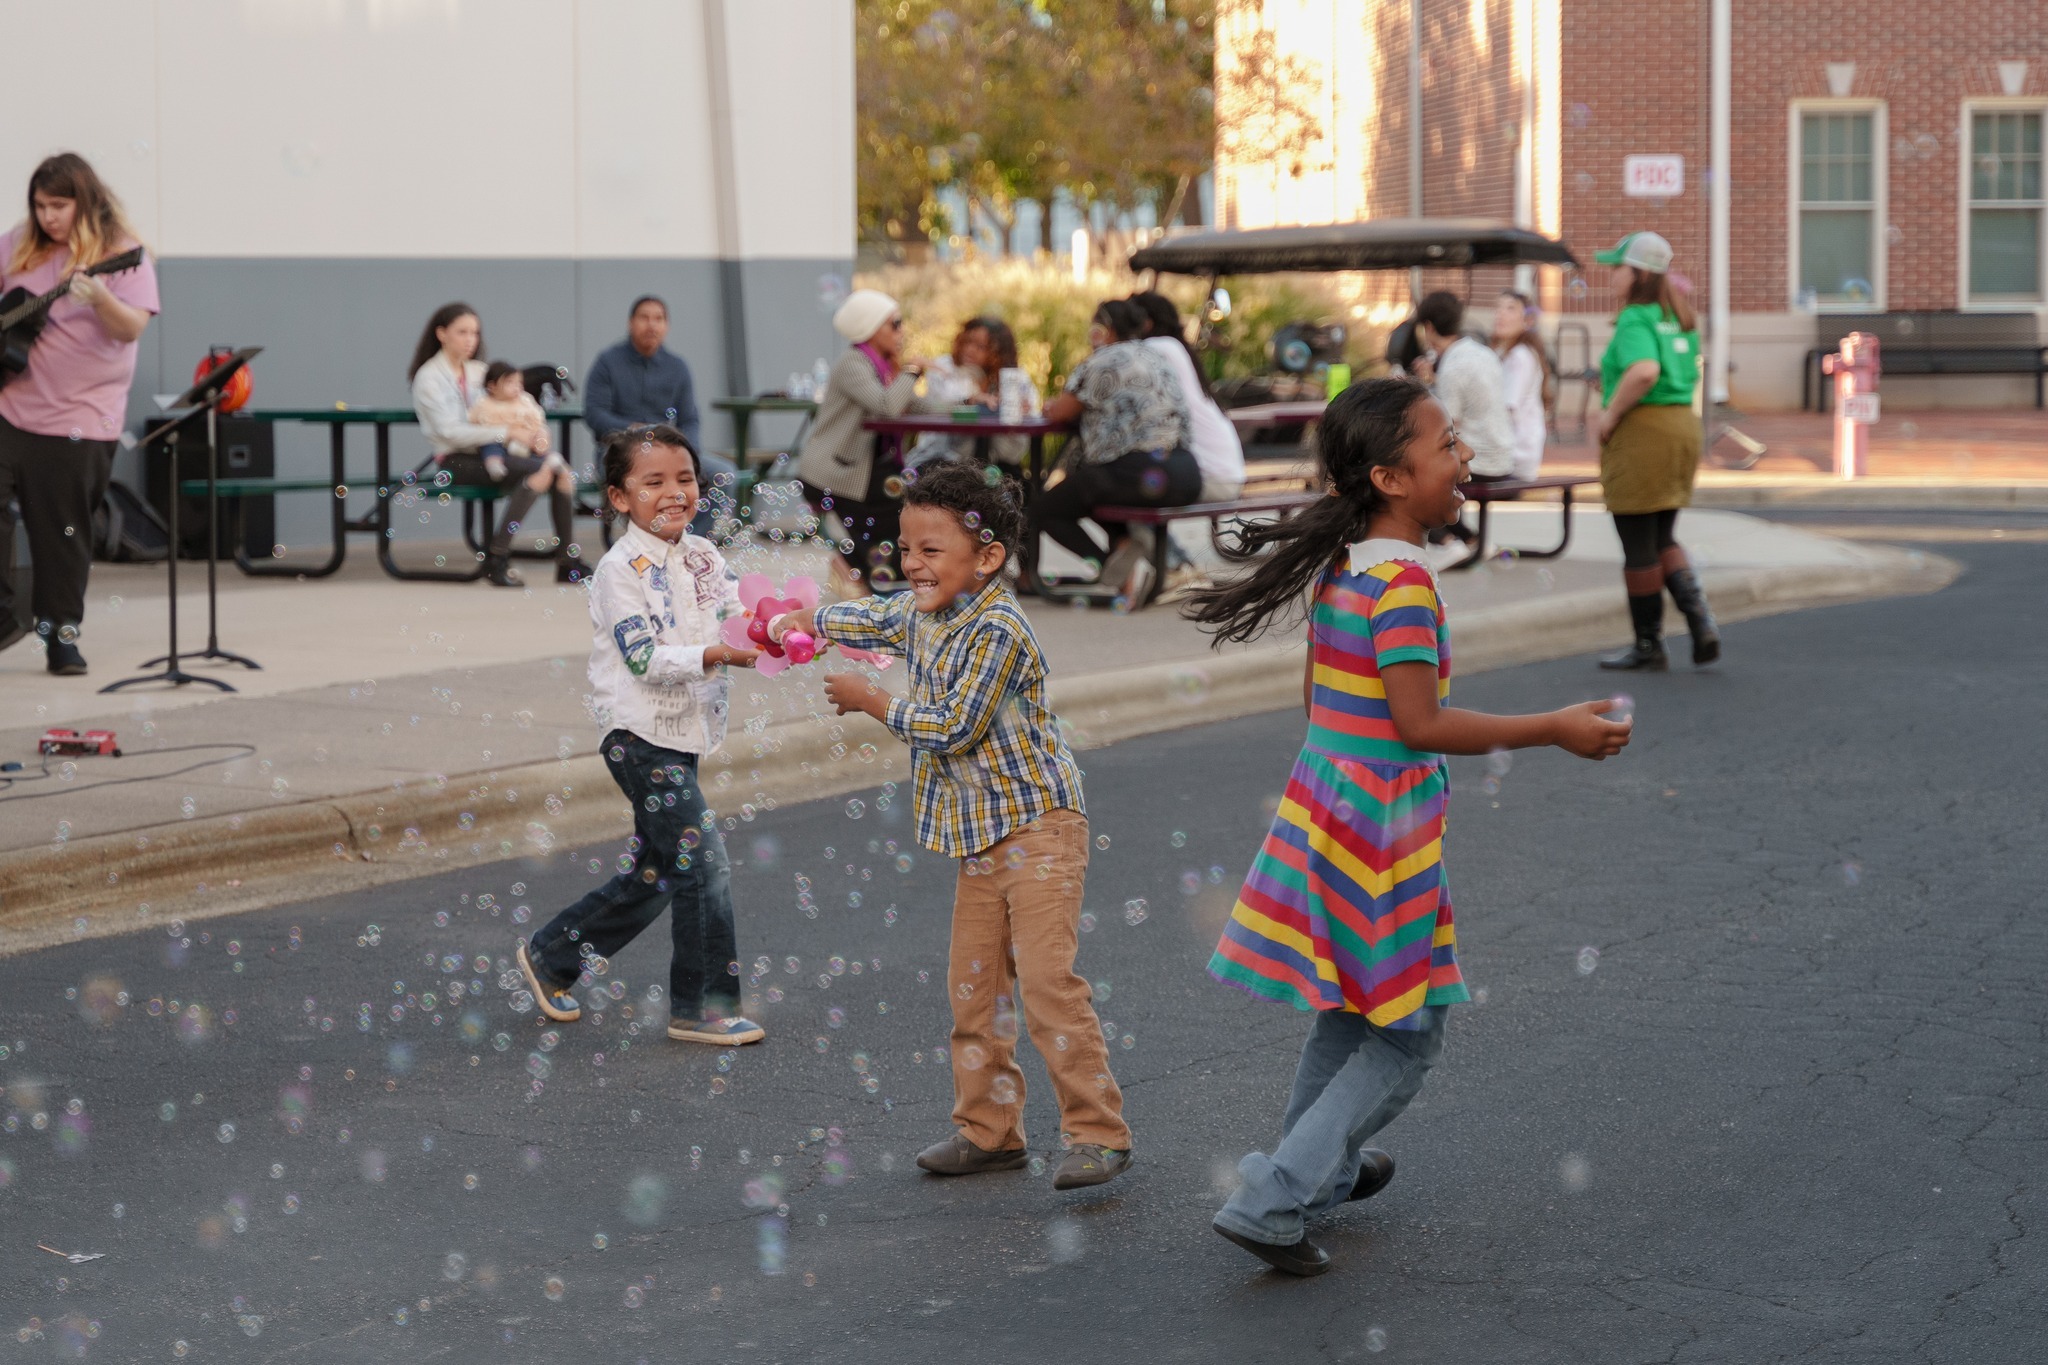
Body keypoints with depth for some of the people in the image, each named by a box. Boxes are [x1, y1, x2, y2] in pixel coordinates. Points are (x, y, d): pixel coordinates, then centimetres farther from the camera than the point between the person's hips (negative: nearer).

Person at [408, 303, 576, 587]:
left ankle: (568, 562, -19)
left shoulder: (478, 371, 18)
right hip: (456, 459, -6)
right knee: (538, 472, -29)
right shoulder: (430, 377, -3)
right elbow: (450, 431, -15)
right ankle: (496, 558, -27)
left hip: (489, 453, 6)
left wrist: (536, 429, -6)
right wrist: (510, 433, -20)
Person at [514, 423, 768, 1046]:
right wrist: (714, 656, -32)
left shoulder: (703, 556, 9)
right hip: (641, 736, -8)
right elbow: (645, 658, -20)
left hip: (684, 736, 8)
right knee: (703, 865, -10)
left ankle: (549, 956, 31)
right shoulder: (621, 568, -13)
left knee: (654, 876, 16)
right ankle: (702, 1008, 0)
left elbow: (739, 613, 0)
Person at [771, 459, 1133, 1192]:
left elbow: (954, 726, -23)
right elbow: (875, 619, 33)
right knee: (973, 984, 11)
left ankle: (1098, 1132, -10)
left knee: (1045, 978, -15)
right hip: (977, 836, 9)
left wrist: (874, 702, -12)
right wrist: (809, 621, 22)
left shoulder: (999, 631, -20)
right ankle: (989, 1130, 20)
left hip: (1037, 825, -9)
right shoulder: (922, 613, 9)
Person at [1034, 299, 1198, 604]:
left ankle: (1119, 566, -13)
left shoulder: (1101, 363, -3)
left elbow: (1060, 412, 3)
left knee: (1044, 509, 7)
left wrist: (1050, 407, 26)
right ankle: (1123, 544, 7)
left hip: (1140, 474, -8)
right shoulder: (1158, 359, 21)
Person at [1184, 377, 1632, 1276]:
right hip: (1384, 831, -9)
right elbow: (1421, 724, -24)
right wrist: (1554, 730, -19)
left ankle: (1322, 1164, 44)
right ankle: (1272, 1202, -1)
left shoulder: (1337, 567, 5)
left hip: (1323, 806, 9)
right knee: (1407, 1037, 4)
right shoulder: (1404, 583, -22)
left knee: (1347, 1009, 27)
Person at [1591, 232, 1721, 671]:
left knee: (1638, 547, 3)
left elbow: (1644, 371, -33)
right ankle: (1700, 616, 0)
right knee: (1663, 539, 19)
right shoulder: (1678, 318, 11)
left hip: (1640, 432, -9)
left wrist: (1611, 412, -20)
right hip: (1682, 424, 9)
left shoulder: (1635, 319, -16)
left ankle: (1648, 645, 11)